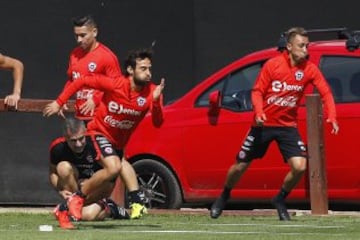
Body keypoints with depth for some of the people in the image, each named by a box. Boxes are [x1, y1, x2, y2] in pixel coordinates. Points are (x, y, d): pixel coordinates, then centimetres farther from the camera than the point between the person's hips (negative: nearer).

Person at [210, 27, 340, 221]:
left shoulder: (310, 69, -7)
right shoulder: (273, 65, -11)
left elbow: (325, 93, -9)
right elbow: (257, 91, -6)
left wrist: (332, 117, -24)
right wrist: (259, 112, -23)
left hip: (288, 126, 1)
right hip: (263, 124, -1)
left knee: (299, 167, -18)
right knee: (240, 166, 7)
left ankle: (280, 200, 8)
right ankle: (223, 198, 35)